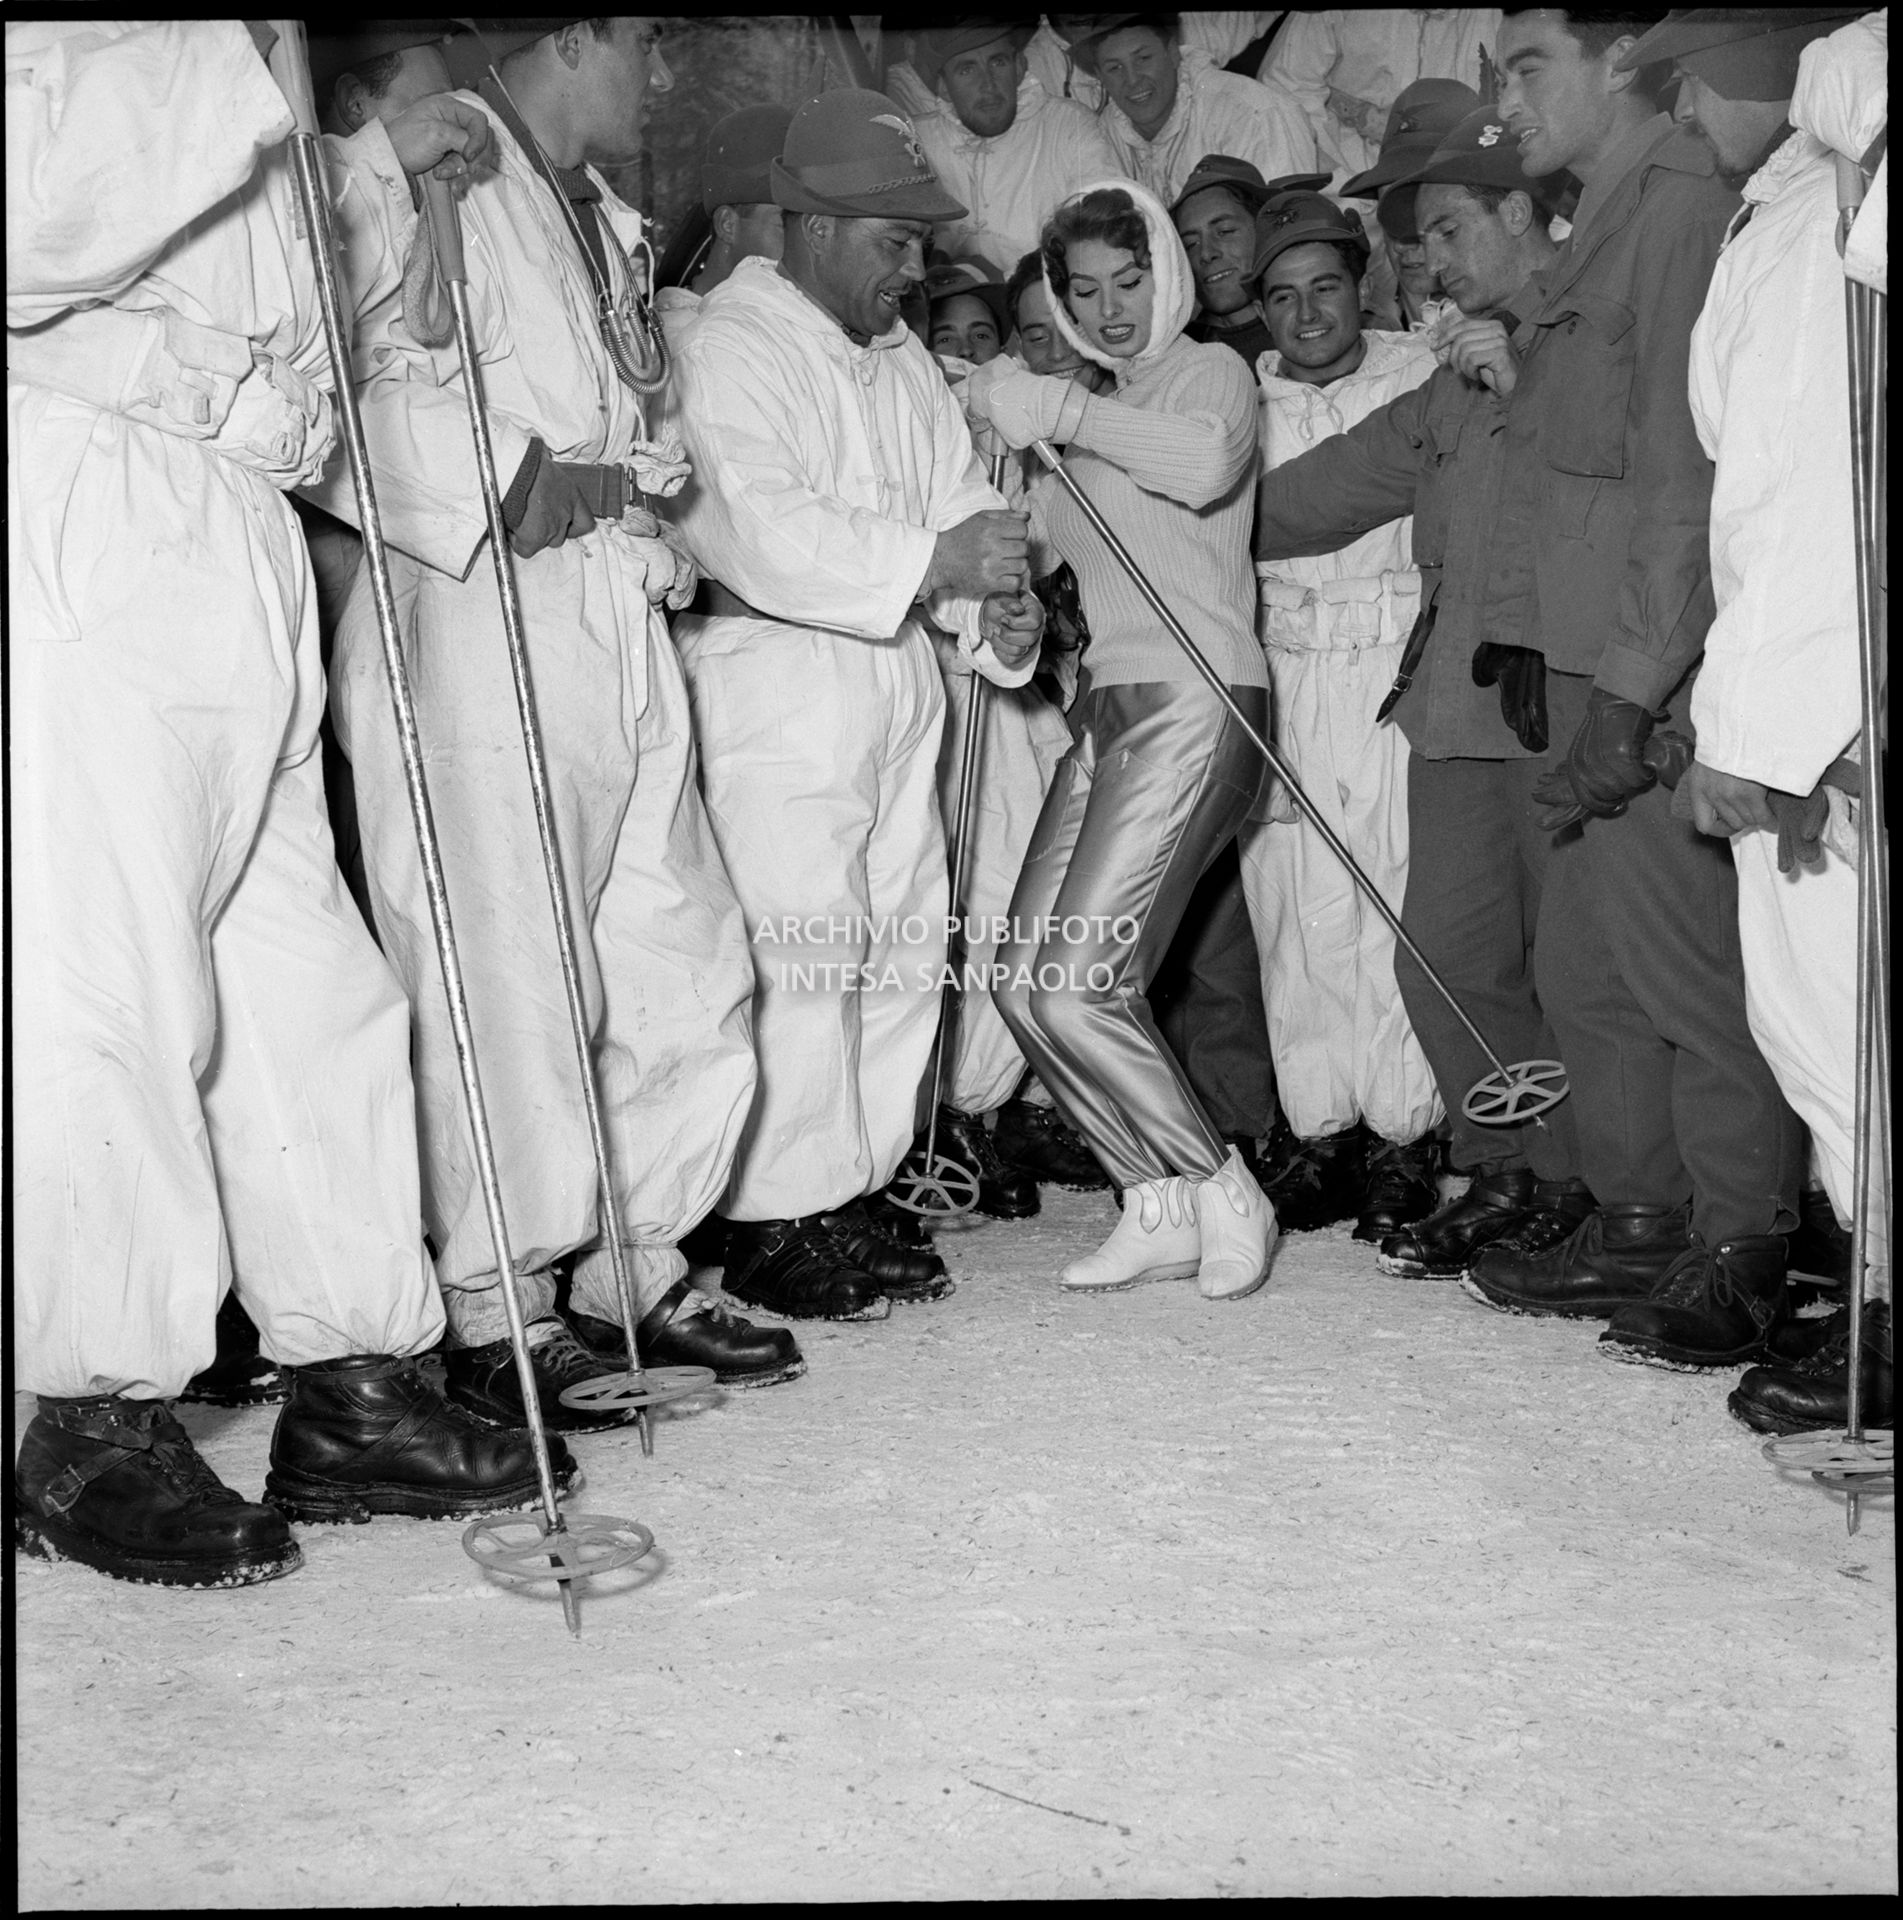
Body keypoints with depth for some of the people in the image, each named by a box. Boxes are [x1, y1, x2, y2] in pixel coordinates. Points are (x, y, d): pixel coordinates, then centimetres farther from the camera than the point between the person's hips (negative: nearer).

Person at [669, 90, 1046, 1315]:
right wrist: (931, 563, -25)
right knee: (803, 957, -10)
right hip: (777, 695, -8)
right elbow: (756, 528, -22)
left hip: (899, 691, 8)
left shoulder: (903, 357, 19)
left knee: (907, 950, 9)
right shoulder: (734, 350, -8)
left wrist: (1000, 609, -6)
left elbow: (958, 501, 14)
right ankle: (775, 1224, 0)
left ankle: (854, 1193, 20)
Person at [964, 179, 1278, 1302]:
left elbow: (1207, 461, -21)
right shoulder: (1098, 403, 25)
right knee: (1028, 981, -1)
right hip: (1106, 702, 8)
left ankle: (1220, 1192, 3)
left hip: (1195, 699, -8)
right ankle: (1166, 1206, 10)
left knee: (1080, 988, -16)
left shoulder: (1210, 369, 3)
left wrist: (1055, 412, -21)